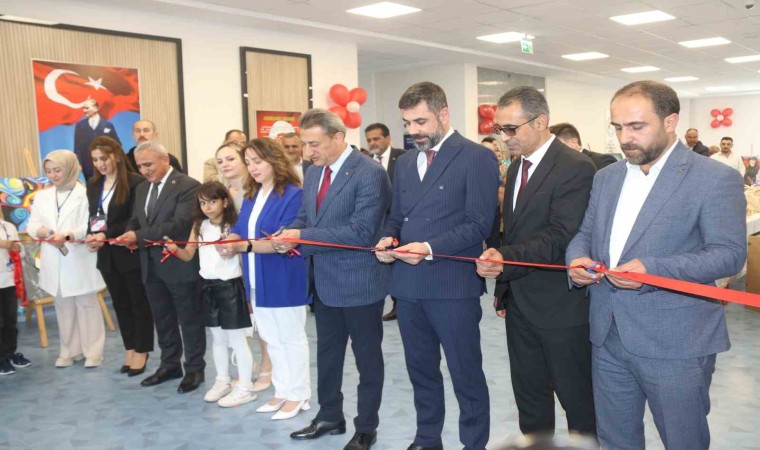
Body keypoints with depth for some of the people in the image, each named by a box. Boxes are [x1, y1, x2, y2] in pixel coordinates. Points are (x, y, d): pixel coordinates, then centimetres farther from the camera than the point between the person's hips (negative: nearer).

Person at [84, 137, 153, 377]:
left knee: (139, 303, 7)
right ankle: (130, 348, 27)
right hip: (107, 255, 6)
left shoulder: (135, 182, -12)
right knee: (120, 304, 15)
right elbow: (92, 216, 11)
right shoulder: (93, 185, 9)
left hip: (131, 253, -6)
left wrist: (106, 235, -21)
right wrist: (91, 236, -9)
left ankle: (142, 351, 19)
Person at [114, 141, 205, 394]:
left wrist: (139, 236, -25)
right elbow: (135, 221, 17)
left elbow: (180, 223, -23)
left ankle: (194, 370, 17)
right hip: (151, 265, 8)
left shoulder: (187, 186, -13)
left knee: (189, 320, 5)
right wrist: (130, 236, -7)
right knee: (162, 319, 17)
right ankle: (170, 365, 31)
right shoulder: (141, 189, 14)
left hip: (180, 264, -8)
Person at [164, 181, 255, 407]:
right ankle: (222, 381, 32)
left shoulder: (233, 226, -12)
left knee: (236, 339, 1)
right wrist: (174, 249, -13)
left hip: (230, 285, -6)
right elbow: (188, 255, 5)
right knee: (217, 338, 18)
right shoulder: (199, 225, 6)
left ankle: (245, 387, 11)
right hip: (208, 285, 6)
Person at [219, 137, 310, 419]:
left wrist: (244, 246, -31)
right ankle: (283, 391, 30)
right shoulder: (251, 195, 10)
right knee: (271, 339, 17)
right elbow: (240, 229, 8)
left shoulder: (293, 194, -16)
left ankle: (298, 394, 21)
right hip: (258, 281, 8)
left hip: (284, 280, -8)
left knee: (291, 338, 7)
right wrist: (230, 241, -15)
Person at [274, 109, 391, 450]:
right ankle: (330, 416, 39)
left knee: (367, 358, 10)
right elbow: (305, 217, 15)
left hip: (358, 282, -8)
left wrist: (303, 237, -24)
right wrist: (289, 235, -9)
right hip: (324, 281, 8)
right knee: (327, 354, 20)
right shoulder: (313, 173, 7)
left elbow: (360, 232, -26)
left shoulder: (369, 173, -19)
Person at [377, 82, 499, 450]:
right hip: (408, 283, 6)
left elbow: (479, 224, -13)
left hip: (453, 285, -6)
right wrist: (388, 239, -4)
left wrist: (430, 248, -23)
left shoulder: (477, 158, -7)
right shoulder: (404, 162, 14)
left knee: (466, 374, 6)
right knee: (421, 370, 18)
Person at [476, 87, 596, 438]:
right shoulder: (516, 167, 11)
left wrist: (505, 258, -34)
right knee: (529, 393, 18)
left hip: (561, 306, -8)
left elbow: (561, 237, -24)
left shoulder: (576, 168, -15)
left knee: (577, 396, 7)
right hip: (520, 303, 8)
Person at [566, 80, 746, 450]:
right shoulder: (607, 177, 12)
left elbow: (730, 253, -14)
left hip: (676, 344, -5)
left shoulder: (715, 178, -8)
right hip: (609, 336, 6)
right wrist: (577, 257, -6)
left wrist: (652, 269, -27)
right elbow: (585, 233, 18)